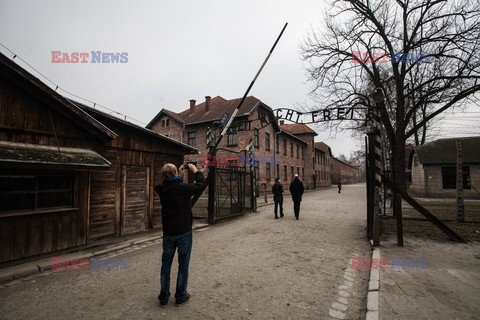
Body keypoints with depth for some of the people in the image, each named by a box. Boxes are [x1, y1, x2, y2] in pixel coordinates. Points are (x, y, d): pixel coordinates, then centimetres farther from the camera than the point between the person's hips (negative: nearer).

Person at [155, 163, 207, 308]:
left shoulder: (162, 189, -3)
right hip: (184, 232, -4)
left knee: (166, 264, 15)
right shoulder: (183, 188, -18)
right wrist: (195, 171, 4)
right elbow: (202, 184, -7)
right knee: (183, 264, 10)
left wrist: (179, 173, 17)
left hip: (168, 232, 4)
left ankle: (164, 297, 24)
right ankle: (180, 296, 20)